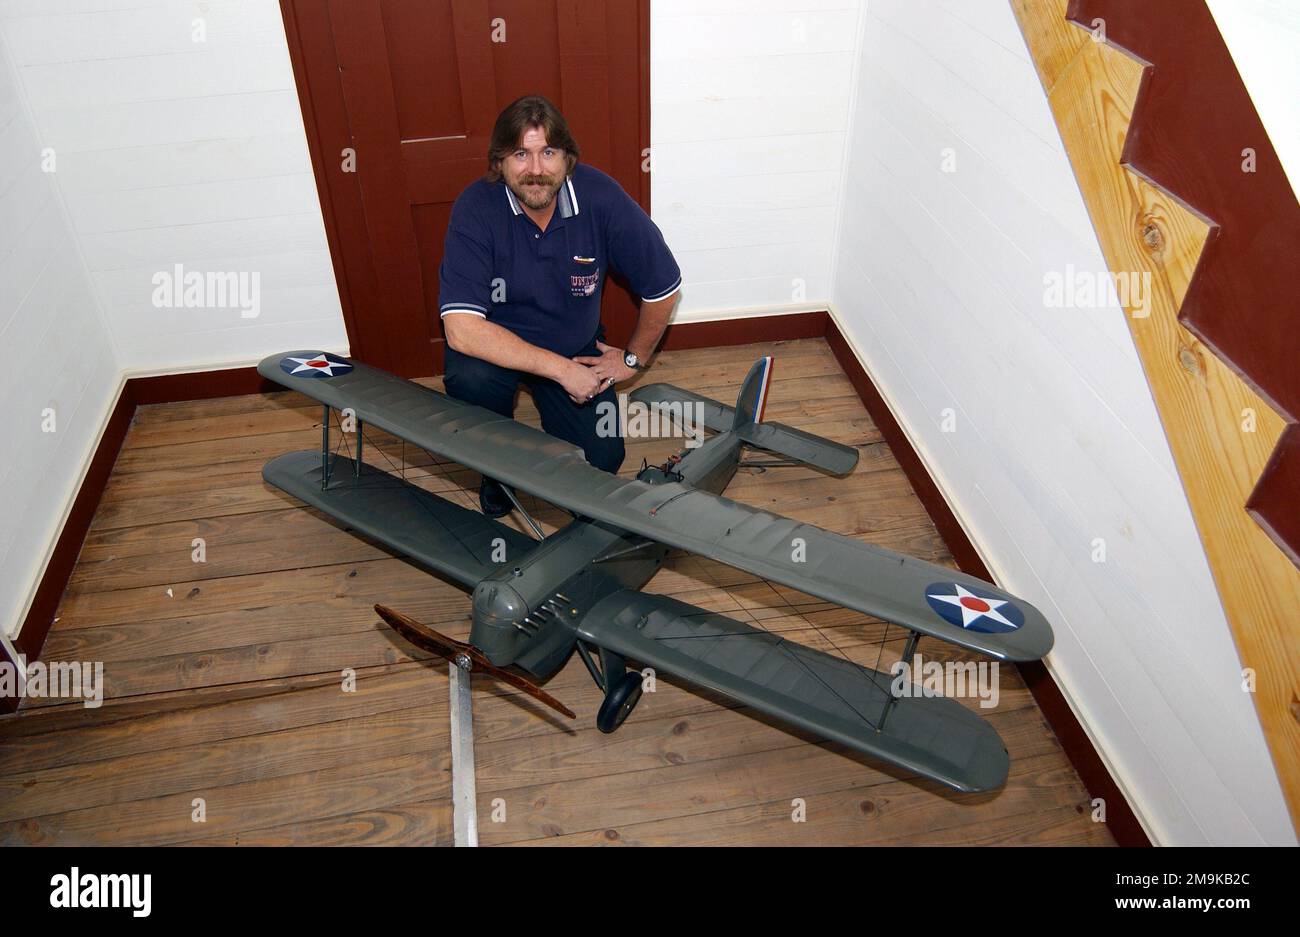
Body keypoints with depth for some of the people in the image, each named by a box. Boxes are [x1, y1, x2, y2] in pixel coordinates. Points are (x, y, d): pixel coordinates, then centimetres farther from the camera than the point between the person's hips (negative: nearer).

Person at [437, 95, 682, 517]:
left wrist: (634, 358, 2)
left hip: (576, 345, 2)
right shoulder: (476, 208, -26)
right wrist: (562, 369, -34)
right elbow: (461, 329, -34)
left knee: (601, 461, -10)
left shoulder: (600, 197, -22)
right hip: (497, 344, -2)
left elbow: (663, 287, -8)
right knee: (470, 378, -35)